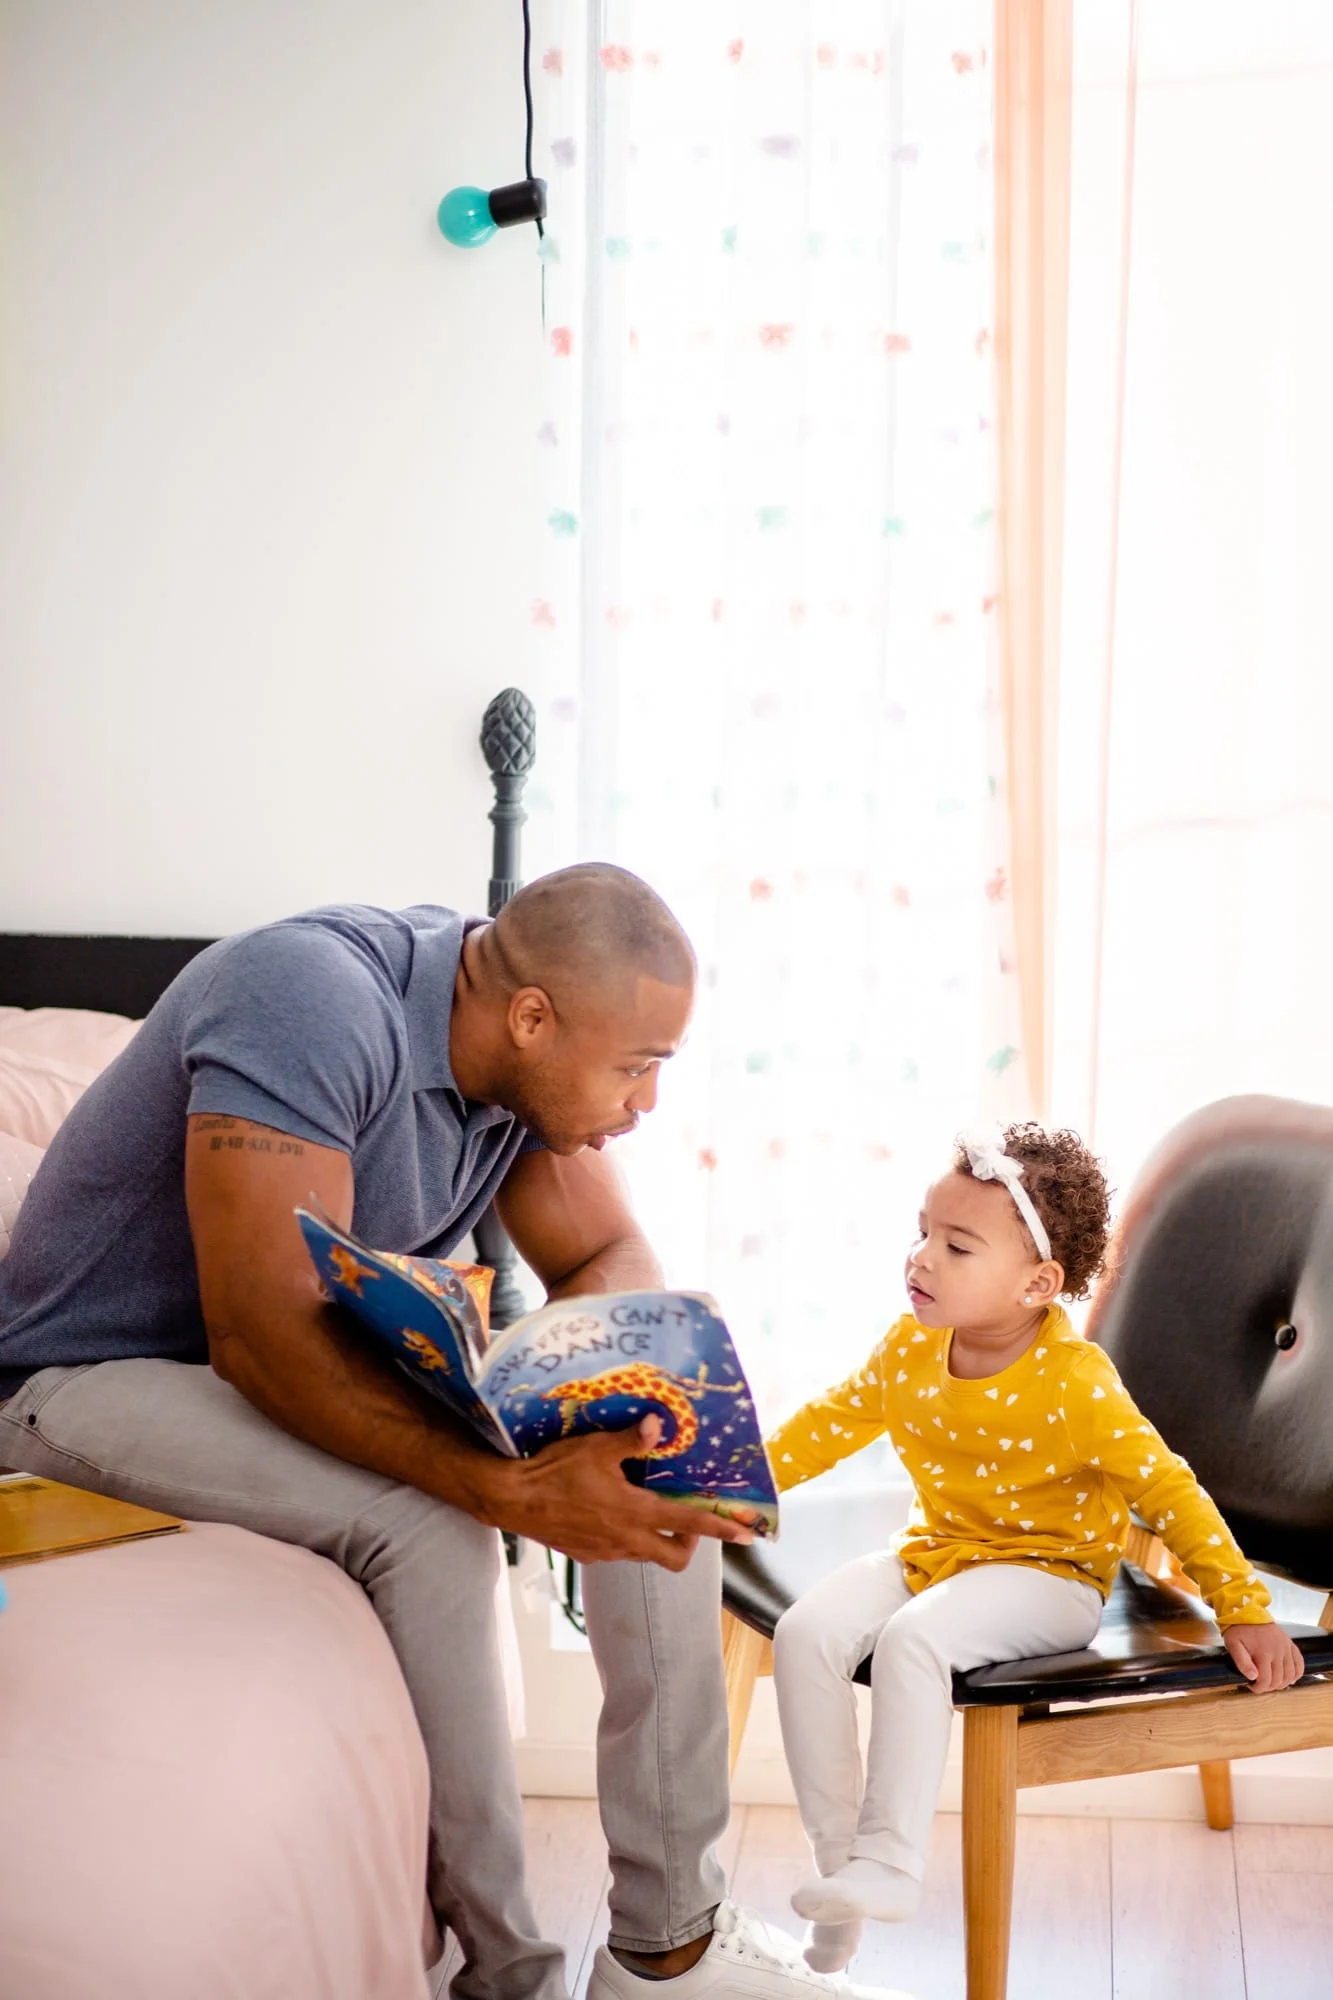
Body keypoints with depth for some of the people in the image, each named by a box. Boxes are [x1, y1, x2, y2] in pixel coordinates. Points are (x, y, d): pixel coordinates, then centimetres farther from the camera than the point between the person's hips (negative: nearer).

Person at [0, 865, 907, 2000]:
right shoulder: (311, 1003, -31)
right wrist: (515, 1493, -42)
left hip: (341, 1365, 8)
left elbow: (607, 1261, 2)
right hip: (100, 1381, -8)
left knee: (658, 1461, -8)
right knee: (425, 1521, -32)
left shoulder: (533, 1054, -6)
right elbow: (263, 1337, -36)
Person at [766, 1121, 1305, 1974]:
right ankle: (838, 1855, -4)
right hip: (935, 1551, 6)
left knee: (912, 1639, -33)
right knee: (807, 1632, -16)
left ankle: (891, 1864, -19)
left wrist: (1246, 1610, -19)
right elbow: (837, 1418, 13)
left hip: (1048, 1573, -6)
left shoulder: (1074, 1382, -21)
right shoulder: (911, 1347, -3)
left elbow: (1169, 1490, -18)